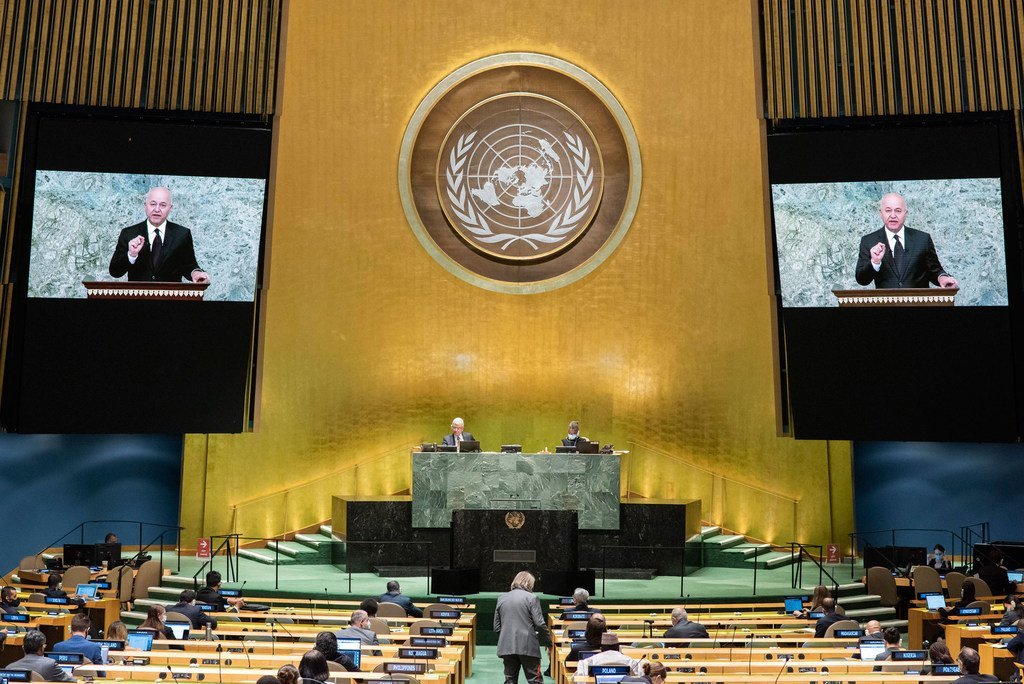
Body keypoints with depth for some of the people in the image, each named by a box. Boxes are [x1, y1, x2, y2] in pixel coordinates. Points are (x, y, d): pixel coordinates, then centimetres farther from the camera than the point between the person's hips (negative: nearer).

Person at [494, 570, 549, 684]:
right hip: (528, 646, -4)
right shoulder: (531, 598, -5)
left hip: (507, 647, 4)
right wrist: (545, 639, 6)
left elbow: (496, 626, 11)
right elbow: (540, 624, -9)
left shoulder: (501, 598, 9)